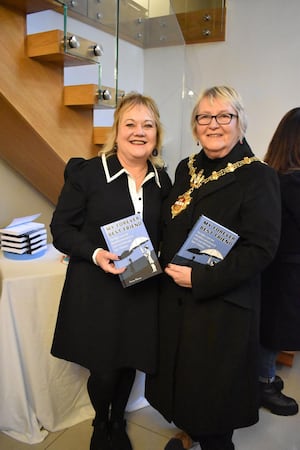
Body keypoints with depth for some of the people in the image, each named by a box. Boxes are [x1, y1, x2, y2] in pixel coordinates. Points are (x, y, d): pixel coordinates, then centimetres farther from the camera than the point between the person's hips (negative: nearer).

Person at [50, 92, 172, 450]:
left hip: (142, 290, 4)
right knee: (103, 369, 9)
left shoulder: (162, 180, 4)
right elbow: (61, 229, -6)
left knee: (128, 364, 17)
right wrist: (95, 253, -21)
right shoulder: (85, 172, -9)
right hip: (96, 291, -3)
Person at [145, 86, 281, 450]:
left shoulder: (258, 177, -13)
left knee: (212, 389, 11)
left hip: (222, 307, -6)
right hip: (175, 300, 6)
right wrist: (167, 266, 1)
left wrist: (200, 278, -21)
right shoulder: (186, 169, 7)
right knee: (179, 376, 20)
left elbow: (260, 249, -18)